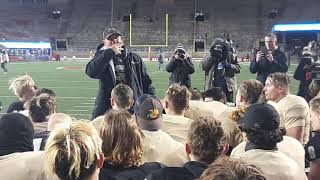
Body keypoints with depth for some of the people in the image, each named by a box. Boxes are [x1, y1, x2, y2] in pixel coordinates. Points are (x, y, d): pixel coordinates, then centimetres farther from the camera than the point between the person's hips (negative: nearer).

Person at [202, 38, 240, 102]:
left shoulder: (230, 56, 4)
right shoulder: (210, 56, 5)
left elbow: (238, 68, 4)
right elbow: (204, 67, -10)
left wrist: (229, 65, -13)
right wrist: (211, 55, -15)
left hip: (227, 87, 0)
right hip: (213, 87, 0)